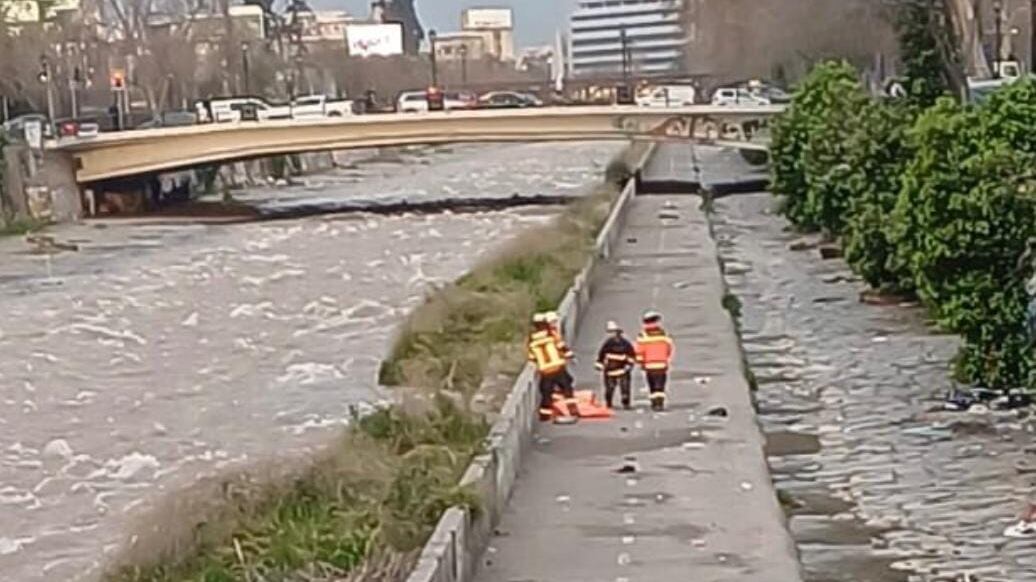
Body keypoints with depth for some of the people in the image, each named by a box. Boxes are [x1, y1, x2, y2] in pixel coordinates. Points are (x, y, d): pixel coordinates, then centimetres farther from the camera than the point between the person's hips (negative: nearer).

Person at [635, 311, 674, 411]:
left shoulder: (643, 336, -6)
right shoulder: (664, 334, 1)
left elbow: (640, 351, -8)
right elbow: (669, 349, 7)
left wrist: (641, 363, 4)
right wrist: (667, 360, 22)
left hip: (649, 365, 0)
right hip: (662, 365, 0)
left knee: (652, 386, 11)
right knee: (660, 386, -2)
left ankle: (654, 403, 13)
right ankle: (660, 403, -15)